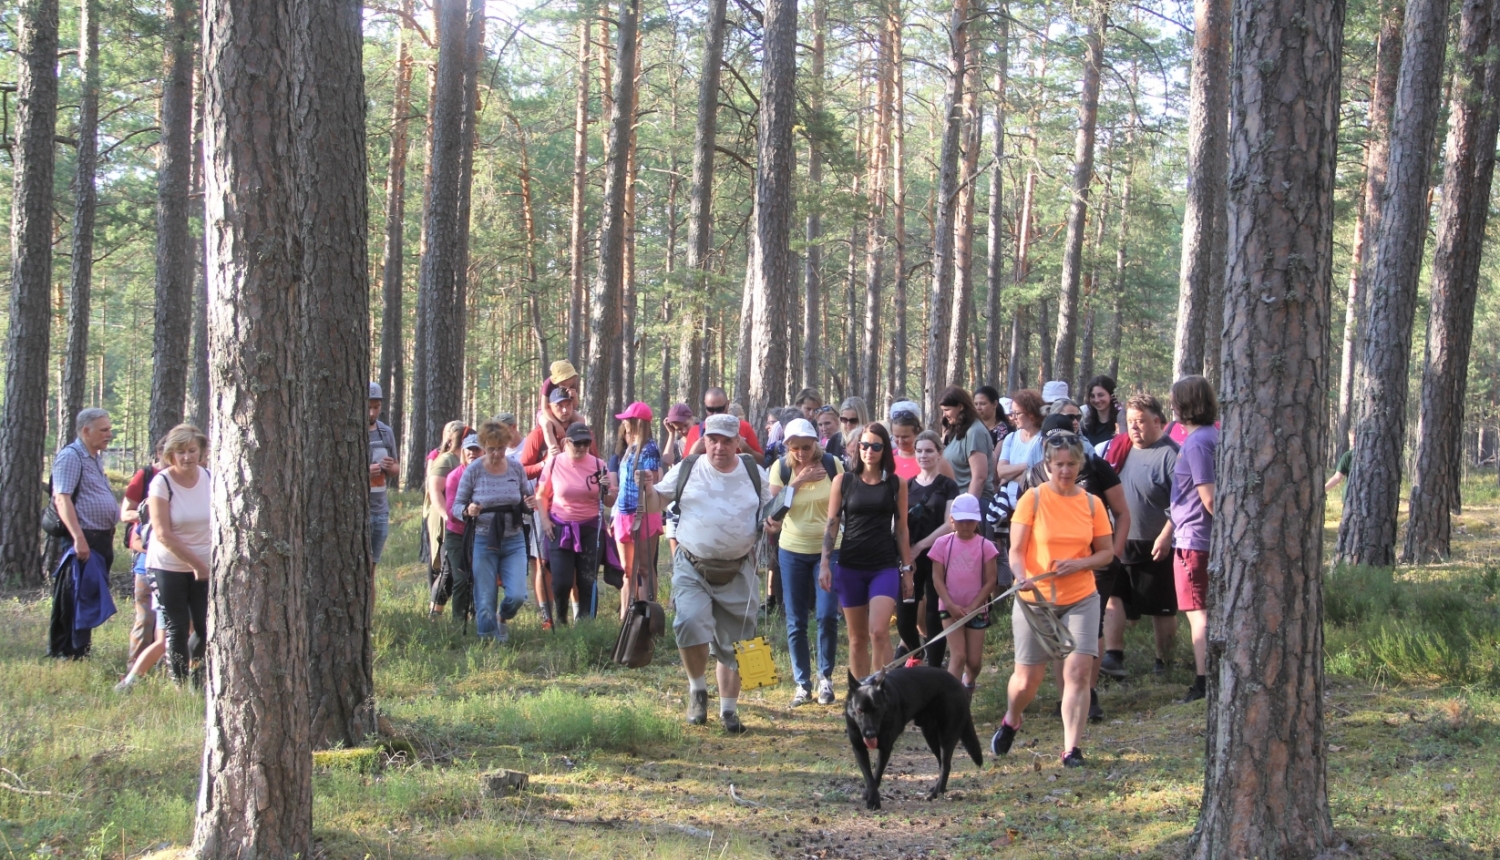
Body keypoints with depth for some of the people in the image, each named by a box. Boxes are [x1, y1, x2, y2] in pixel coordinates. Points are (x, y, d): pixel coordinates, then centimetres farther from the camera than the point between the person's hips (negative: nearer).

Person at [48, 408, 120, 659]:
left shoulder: (95, 458, 19)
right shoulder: (70, 457, -11)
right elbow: (62, 499, -20)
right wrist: (78, 538, -27)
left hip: (102, 538, 9)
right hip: (83, 539, -9)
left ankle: (82, 651, 18)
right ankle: (68, 654, -4)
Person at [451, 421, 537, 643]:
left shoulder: (516, 468, 1)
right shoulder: (473, 470, -6)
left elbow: (525, 503, 12)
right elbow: (456, 506, -1)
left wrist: (530, 504, -12)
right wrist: (468, 511, -23)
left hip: (513, 541, 2)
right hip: (483, 541, -2)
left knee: (517, 596, -8)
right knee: (485, 600, 0)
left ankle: (502, 618, 26)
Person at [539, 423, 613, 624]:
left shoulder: (598, 465, -2)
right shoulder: (554, 463, -3)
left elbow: (610, 502, 3)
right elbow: (541, 495, 9)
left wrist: (607, 490, -18)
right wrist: (544, 520, -2)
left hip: (590, 530, 1)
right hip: (560, 529, -1)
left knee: (588, 581, 0)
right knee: (561, 581, -5)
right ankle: (560, 619, 21)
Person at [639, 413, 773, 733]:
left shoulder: (755, 474, 4)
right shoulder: (686, 471, 1)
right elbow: (656, 503, 6)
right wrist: (648, 488, -15)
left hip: (738, 572, 2)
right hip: (692, 568, -2)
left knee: (732, 642, 8)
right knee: (690, 624, -24)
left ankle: (728, 709, 21)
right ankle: (697, 687, 1)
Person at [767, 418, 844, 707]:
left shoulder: (832, 464, -6)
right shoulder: (781, 468, -4)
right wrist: (798, 482, -18)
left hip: (828, 548, -1)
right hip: (792, 550, 1)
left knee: (827, 615, -11)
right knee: (795, 622, 3)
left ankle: (825, 677, 8)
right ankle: (802, 684, 13)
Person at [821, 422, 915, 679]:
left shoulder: (896, 484, 3)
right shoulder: (844, 482, 4)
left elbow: (901, 530, 7)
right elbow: (831, 525, 4)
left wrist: (907, 570, 5)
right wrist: (825, 565, -4)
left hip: (885, 567, -1)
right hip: (851, 567, 1)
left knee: (879, 631, -16)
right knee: (857, 638, 7)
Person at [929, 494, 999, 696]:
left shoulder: (985, 546, -5)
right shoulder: (943, 543, -3)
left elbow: (990, 581, -4)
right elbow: (937, 578, -4)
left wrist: (972, 607, -12)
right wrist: (951, 605, -15)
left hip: (976, 609, 1)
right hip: (950, 609, -1)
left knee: (974, 660, 6)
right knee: (958, 656, -13)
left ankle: (968, 683, 39)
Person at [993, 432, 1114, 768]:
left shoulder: (1091, 504, 4)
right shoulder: (1033, 499, -4)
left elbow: (1107, 552, 8)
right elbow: (1016, 550, -8)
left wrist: (1080, 564, -12)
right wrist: (1022, 577, -29)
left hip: (1080, 599, 2)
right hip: (1035, 599, -2)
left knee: (1078, 670, -12)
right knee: (1028, 676, 4)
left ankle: (1072, 749, -5)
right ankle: (1010, 721, 36)